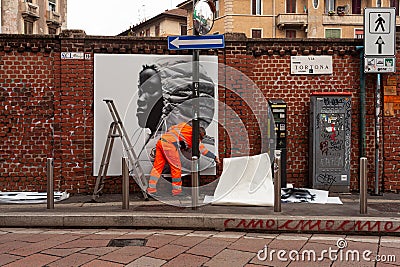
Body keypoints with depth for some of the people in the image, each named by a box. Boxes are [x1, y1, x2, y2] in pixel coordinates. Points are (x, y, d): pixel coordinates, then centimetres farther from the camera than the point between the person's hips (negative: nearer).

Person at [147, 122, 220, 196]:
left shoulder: (185, 125, 24)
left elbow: (169, 130, 29)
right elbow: (202, 149, 7)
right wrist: (215, 157, 16)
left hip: (160, 141, 8)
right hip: (169, 145, -8)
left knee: (157, 166, 11)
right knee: (176, 168, 4)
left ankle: (151, 188, 13)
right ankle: (176, 190, 11)